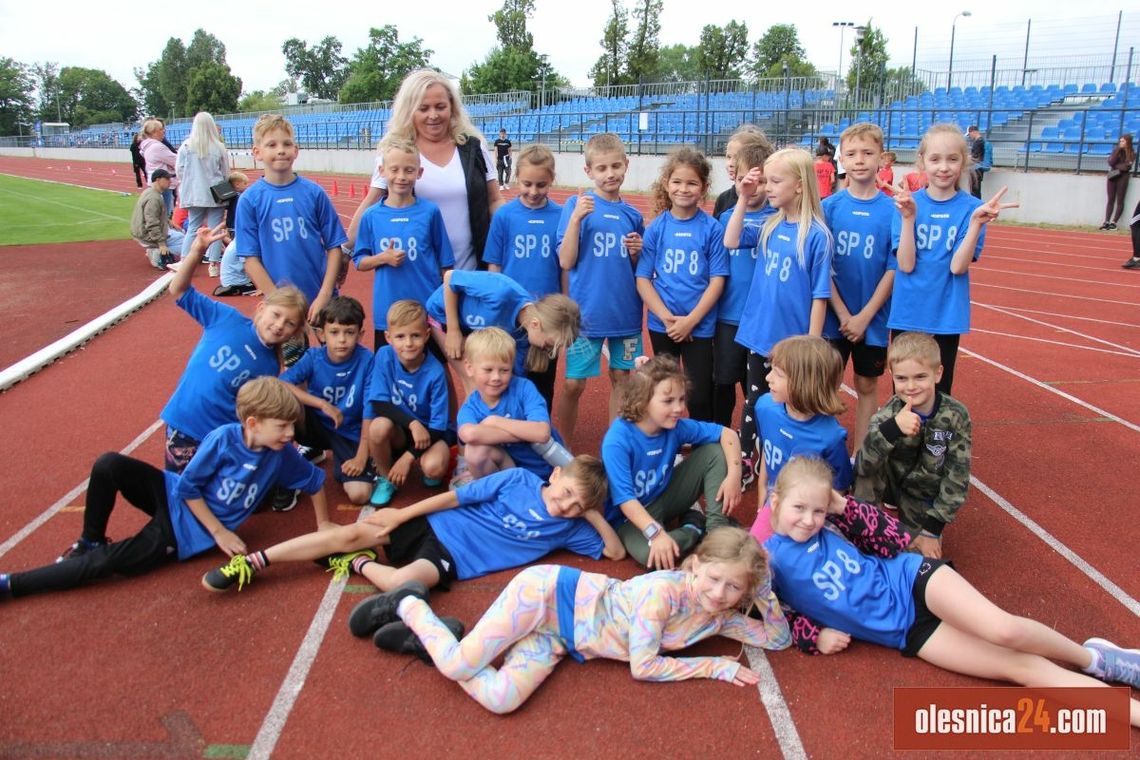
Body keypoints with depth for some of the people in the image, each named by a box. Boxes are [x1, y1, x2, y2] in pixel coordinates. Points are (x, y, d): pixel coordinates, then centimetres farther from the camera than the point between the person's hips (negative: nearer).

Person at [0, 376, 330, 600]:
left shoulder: (281, 453, -16)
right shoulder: (224, 438, -22)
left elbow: (314, 480, 0)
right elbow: (188, 487, -16)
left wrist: (324, 525, 1)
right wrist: (219, 532, -16)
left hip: (187, 533, 0)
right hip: (174, 496, 0)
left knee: (105, 563, -15)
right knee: (108, 465, -22)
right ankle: (90, 541, 1)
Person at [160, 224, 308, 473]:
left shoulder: (269, 368, -2)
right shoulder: (228, 318, -6)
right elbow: (179, 291, -3)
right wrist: (197, 250, -16)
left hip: (223, 436, 1)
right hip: (183, 423, -1)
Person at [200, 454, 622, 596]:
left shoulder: (568, 529, 3)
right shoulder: (520, 480, -1)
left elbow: (615, 551, 1)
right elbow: (458, 495, -2)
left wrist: (596, 516, -11)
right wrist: (401, 514, -4)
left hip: (453, 557, -1)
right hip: (436, 525, 1)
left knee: (403, 581, -31)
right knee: (351, 532, -8)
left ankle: (360, 564, 1)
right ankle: (252, 561, 2)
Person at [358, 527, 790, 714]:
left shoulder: (718, 617, 1)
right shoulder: (666, 589, -22)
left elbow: (778, 640, 8)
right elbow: (643, 666, -21)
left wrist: (766, 595, -7)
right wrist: (714, 666, -15)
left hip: (557, 640, 6)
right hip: (547, 593, -6)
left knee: (500, 699, -13)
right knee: (460, 666, -17)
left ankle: (428, 639, 10)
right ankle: (409, 606, 13)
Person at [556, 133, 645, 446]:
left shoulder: (632, 214, 6)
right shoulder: (577, 204, -5)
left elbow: (637, 268, 14)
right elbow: (566, 262, -12)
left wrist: (637, 252, -7)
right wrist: (576, 218, -21)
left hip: (626, 312, 4)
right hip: (586, 312, -4)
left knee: (622, 378, 12)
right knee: (574, 385, 2)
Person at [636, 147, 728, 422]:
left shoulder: (712, 228, -5)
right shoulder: (656, 228, -1)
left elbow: (717, 281, -6)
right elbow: (643, 279, -3)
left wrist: (690, 320, -14)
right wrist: (667, 317, -13)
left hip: (700, 326, -2)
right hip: (662, 325, 2)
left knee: (700, 397, 2)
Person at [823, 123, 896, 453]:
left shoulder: (892, 210, -5)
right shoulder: (829, 206, -3)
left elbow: (893, 270, -5)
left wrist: (864, 317, -11)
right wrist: (843, 314, -11)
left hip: (872, 319, 0)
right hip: (833, 316, 0)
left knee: (867, 385, 11)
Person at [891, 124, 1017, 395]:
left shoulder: (971, 207, -4)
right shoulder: (908, 203, -2)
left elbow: (958, 266, -14)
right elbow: (906, 265, -11)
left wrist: (977, 222, -24)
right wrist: (908, 218, -21)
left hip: (946, 317, 0)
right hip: (907, 314, 1)